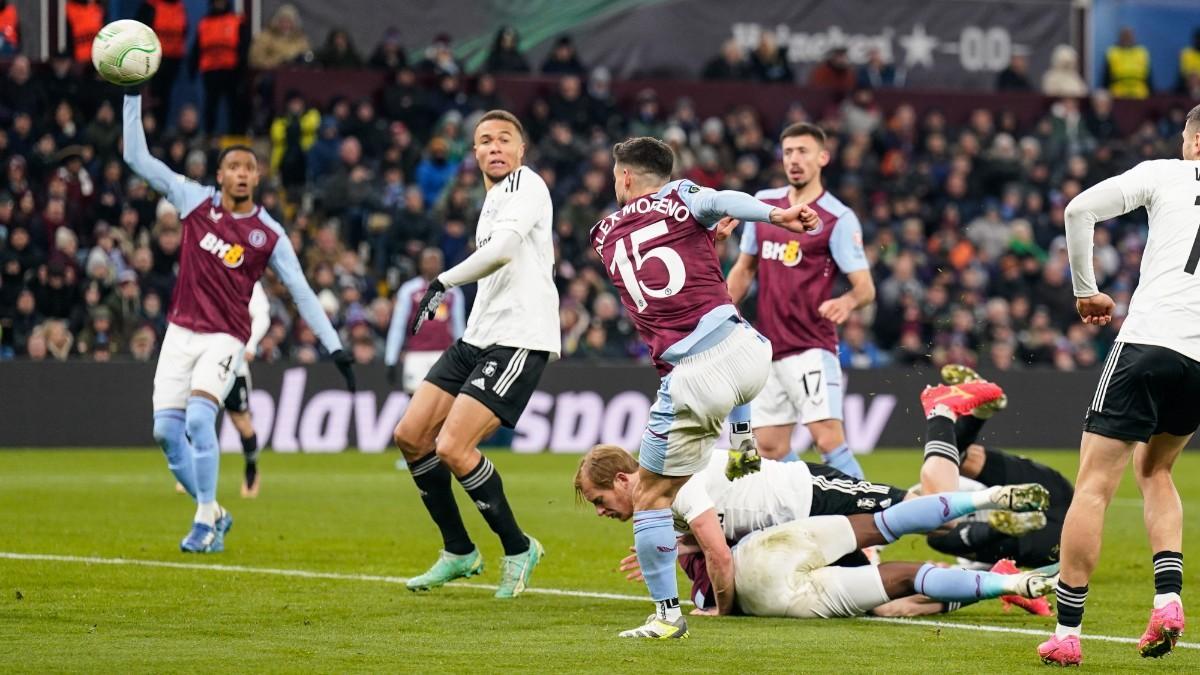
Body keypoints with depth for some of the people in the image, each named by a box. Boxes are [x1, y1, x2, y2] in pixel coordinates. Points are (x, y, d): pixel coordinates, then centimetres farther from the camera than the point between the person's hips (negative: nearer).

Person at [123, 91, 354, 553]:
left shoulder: (270, 235, -4)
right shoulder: (195, 201, 2)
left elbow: (301, 293, -2)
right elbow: (137, 159, 4)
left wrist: (335, 347, -9)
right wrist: (133, 98, -2)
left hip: (225, 338, -3)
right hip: (181, 331, 3)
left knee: (199, 417, -24)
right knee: (166, 429, -3)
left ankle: (205, 521, -15)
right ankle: (211, 512, 16)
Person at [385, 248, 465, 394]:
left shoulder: (453, 292, 12)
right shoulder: (409, 290, 6)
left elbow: (459, 327, 17)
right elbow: (397, 327, 6)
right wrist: (390, 361, 1)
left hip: (445, 355, 1)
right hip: (417, 355, -1)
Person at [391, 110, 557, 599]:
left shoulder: (525, 186, -8)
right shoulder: (494, 198, 21)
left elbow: (503, 250, -26)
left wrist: (443, 283, -24)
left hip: (518, 339, -10)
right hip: (478, 338, 10)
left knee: (452, 448, -18)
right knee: (411, 436, 4)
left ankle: (518, 549, 1)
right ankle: (458, 553, 16)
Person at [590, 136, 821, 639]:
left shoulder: (605, 236, 17)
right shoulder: (680, 201, 8)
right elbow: (718, 201, -15)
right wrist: (778, 215, -25)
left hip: (690, 381, -1)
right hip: (744, 352, 1)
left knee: (651, 497, 9)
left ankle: (667, 614, 4)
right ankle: (742, 441, 32)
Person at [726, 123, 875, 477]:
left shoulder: (839, 219, -8)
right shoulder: (763, 204, 10)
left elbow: (865, 287, -12)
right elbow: (745, 269, 21)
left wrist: (846, 302, -34)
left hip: (812, 349, -6)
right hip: (767, 349, 6)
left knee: (828, 439, -18)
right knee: (770, 449, 4)